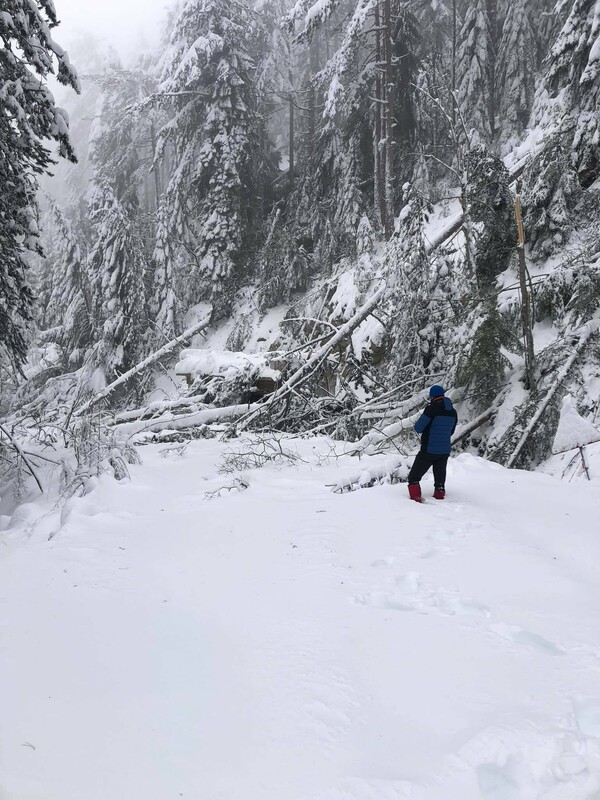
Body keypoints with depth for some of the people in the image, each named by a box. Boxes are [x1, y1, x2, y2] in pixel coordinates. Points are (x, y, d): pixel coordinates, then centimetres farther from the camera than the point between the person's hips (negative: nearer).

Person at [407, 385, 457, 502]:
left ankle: (416, 499, -6)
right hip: (445, 451, 6)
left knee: (414, 477, 4)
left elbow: (418, 428, -16)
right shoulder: (453, 412, 5)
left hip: (429, 450, -6)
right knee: (440, 478, 18)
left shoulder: (432, 409, -16)